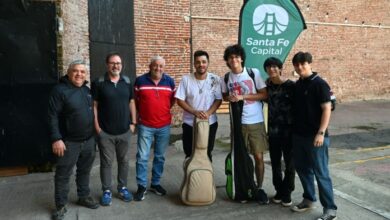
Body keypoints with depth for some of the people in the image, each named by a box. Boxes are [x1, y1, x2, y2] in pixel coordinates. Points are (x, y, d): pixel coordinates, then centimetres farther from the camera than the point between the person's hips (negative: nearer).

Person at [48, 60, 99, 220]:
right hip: (69, 142, -6)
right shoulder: (60, 90, -12)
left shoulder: (87, 90, 8)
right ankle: (61, 205, 21)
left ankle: (84, 197, 35)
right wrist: (56, 139, -20)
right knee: (63, 175, 6)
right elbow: (53, 116, -15)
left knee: (84, 171, 18)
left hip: (88, 140, 6)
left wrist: (95, 132, 16)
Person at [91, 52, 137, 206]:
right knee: (106, 162, 7)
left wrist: (133, 122, 4)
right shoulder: (98, 83, -5)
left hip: (125, 131, 3)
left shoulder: (127, 82, 5)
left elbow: (131, 103, 9)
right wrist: (96, 126, -8)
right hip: (105, 132, -3)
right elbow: (94, 105, -4)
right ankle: (107, 191, 22)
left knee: (124, 161, 13)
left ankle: (122, 188, 29)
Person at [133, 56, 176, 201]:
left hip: (164, 126, 2)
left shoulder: (170, 81, 3)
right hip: (145, 126, -2)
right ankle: (141, 186, 12)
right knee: (142, 157, -1)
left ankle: (155, 183, 26)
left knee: (160, 156, 11)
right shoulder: (140, 80, -3)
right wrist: (141, 112, 9)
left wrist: (162, 109, 10)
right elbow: (134, 100, 7)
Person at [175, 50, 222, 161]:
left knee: (207, 154, 15)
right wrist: (195, 112, -19)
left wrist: (208, 113, -18)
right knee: (190, 154, 12)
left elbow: (219, 100, -3)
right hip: (189, 124, 0)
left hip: (210, 123, 0)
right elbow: (180, 100, -7)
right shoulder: (186, 79, -7)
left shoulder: (215, 79, -6)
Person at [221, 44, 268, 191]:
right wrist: (230, 98, -7)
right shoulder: (226, 77, 3)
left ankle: (259, 187, 19)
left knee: (258, 156, 3)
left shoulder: (254, 73, -6)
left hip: (255, 121, -2)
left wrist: (243, 96, -15)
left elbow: (264, 95, -7)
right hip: (237, 122, 2)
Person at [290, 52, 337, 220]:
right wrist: (293, 129, 12)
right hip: (298, 135, 7)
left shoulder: (320, 84, -10)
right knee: (302, 168, 15)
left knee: (320, 173, -1)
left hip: (315, 136, -7)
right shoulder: (297, 85, 10)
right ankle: (308, 199, 32)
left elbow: (326, 109, -14)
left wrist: (321, 133, -21)